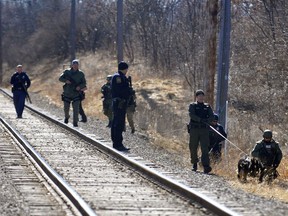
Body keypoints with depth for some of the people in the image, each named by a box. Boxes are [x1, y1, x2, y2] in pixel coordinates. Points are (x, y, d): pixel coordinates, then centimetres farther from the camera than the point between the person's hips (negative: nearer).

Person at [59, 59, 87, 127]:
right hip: (67, 94, 1)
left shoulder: (81, 74, 0)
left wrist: (80, 86, -19)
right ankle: (67, 117, 42)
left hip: (76, 94, -1)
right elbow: (60, 78, -5)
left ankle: (75, 122, -7)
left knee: (76, 109, -12)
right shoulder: (67, 72, 1)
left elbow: (84, 83, 2)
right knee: (66, 108, 11)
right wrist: (66, 80, -25)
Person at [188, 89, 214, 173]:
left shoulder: (207, 106, 16)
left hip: (204, 129, 1)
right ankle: (194, 164, 19)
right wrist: (201, 120, -21)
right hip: (194, 128, -1)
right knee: (193, 148, 3)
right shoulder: (192, 105, 8)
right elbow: (191, 115, -9)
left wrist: (206, 121, -13)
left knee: (205, 148, -11)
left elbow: (211, 116, 8)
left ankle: (206, 166, -19)